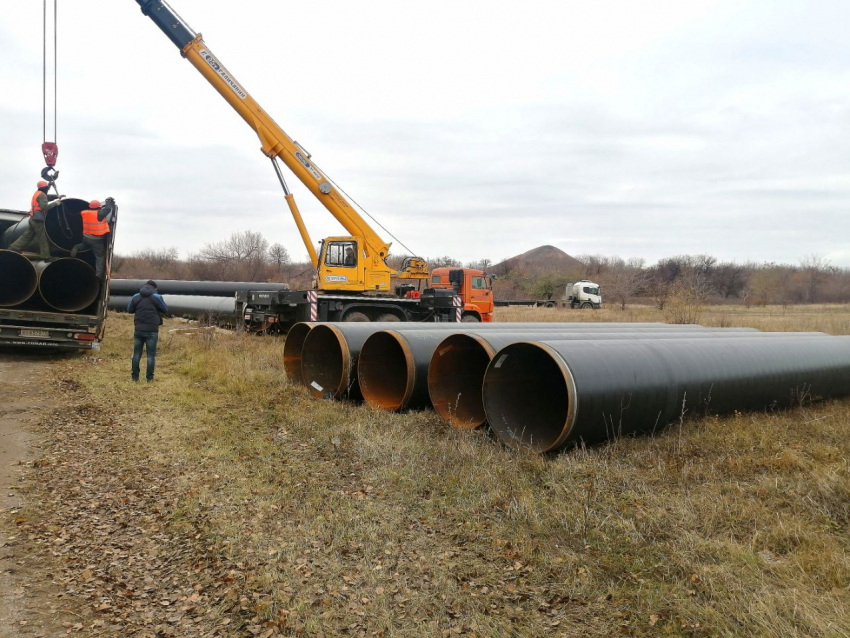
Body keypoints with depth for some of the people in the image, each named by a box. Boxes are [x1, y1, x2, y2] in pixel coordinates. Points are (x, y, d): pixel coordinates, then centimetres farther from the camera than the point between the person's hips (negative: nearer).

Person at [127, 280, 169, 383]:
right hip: (152, 330, -3)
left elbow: (129, 310, 14)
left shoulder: (136, 297, 4)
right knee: (151, 354, 3)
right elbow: (166, 310, 1)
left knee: (136, 353, 12)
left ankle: (135, 376, 13)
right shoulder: (157, 297, -6)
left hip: (139, 329, 3)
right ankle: (149, 377, 3)